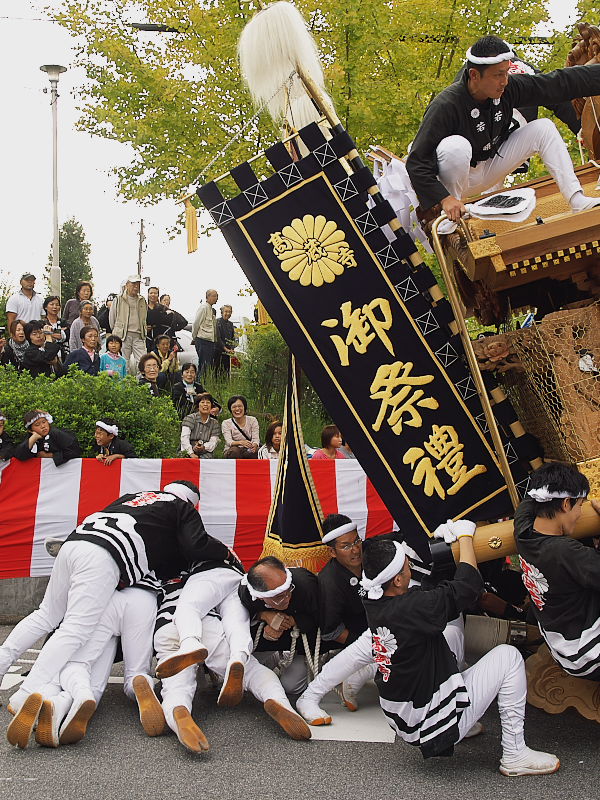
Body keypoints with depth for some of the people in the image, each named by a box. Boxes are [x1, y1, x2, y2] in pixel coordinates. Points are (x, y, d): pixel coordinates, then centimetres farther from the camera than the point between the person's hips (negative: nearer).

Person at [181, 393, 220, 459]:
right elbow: (184, 437, -9)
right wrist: (191, 453, -22)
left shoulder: (214, 423, 15)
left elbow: (213, 442, 3)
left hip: (205, 454, 3)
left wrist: (204, 447, -20)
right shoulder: (189, 418, 4)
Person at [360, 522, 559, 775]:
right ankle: (515, 755, 7)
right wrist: (465, 535, -6)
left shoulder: (373, 605, -6)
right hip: (436, 728, -8)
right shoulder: (410, 609, -29)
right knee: (508, 655, 1)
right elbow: (468, 584, -21)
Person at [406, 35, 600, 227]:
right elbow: (416, 162, -31)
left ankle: (578, 202, -9)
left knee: (544, 128, -5)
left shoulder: (508, 88, -11)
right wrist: (444, 198, -41)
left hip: (490, 170, 7)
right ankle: (450, 220, -22)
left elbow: (557, 84, -1)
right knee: (455, 146, -39)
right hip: (459, 176, -6)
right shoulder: (445, 106, -30)